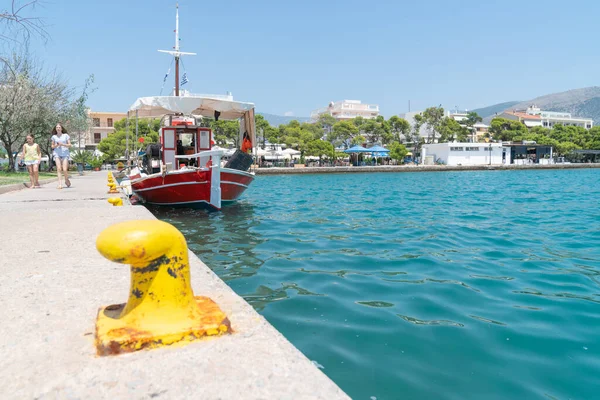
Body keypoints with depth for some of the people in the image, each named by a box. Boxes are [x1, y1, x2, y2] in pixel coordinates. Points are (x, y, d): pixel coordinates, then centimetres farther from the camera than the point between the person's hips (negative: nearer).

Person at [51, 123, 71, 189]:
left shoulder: (66, 135, 6)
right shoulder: (54, 136, 11)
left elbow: (69, 145, 4)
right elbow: (52, 146, 17)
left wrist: (62, 144, -12)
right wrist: (56, 145, -5)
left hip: (65, 154, -1)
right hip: (57, 154, 1)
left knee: (65, 169, -9)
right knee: (59, 168, -13)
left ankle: (66, 180, 19)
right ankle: (60, 183, -14)